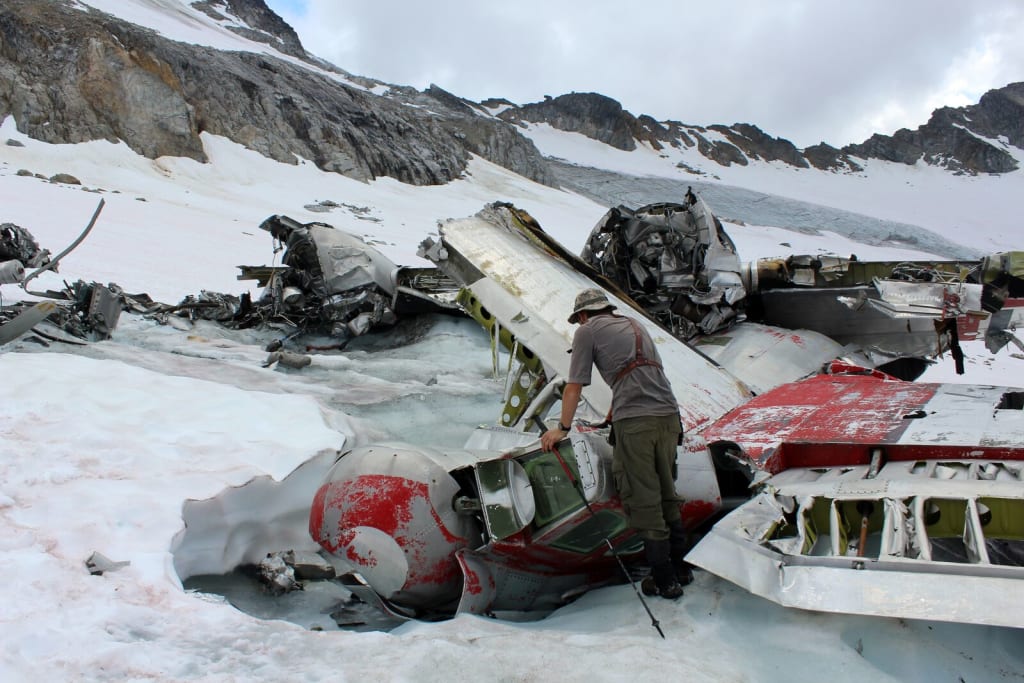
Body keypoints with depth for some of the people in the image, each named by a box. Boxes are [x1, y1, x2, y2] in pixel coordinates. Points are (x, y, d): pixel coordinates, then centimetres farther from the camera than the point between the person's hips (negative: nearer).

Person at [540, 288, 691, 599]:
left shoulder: (587, 331, 7)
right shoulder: (635, 326, 26)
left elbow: (574, 386, 6)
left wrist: (562, 428, 15)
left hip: (634, 422, -7)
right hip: (669, 415, 7)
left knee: (643, 500, 1)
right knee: (666, 494, 18)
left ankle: (664, 580, 6)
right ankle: (681, 567, 26)